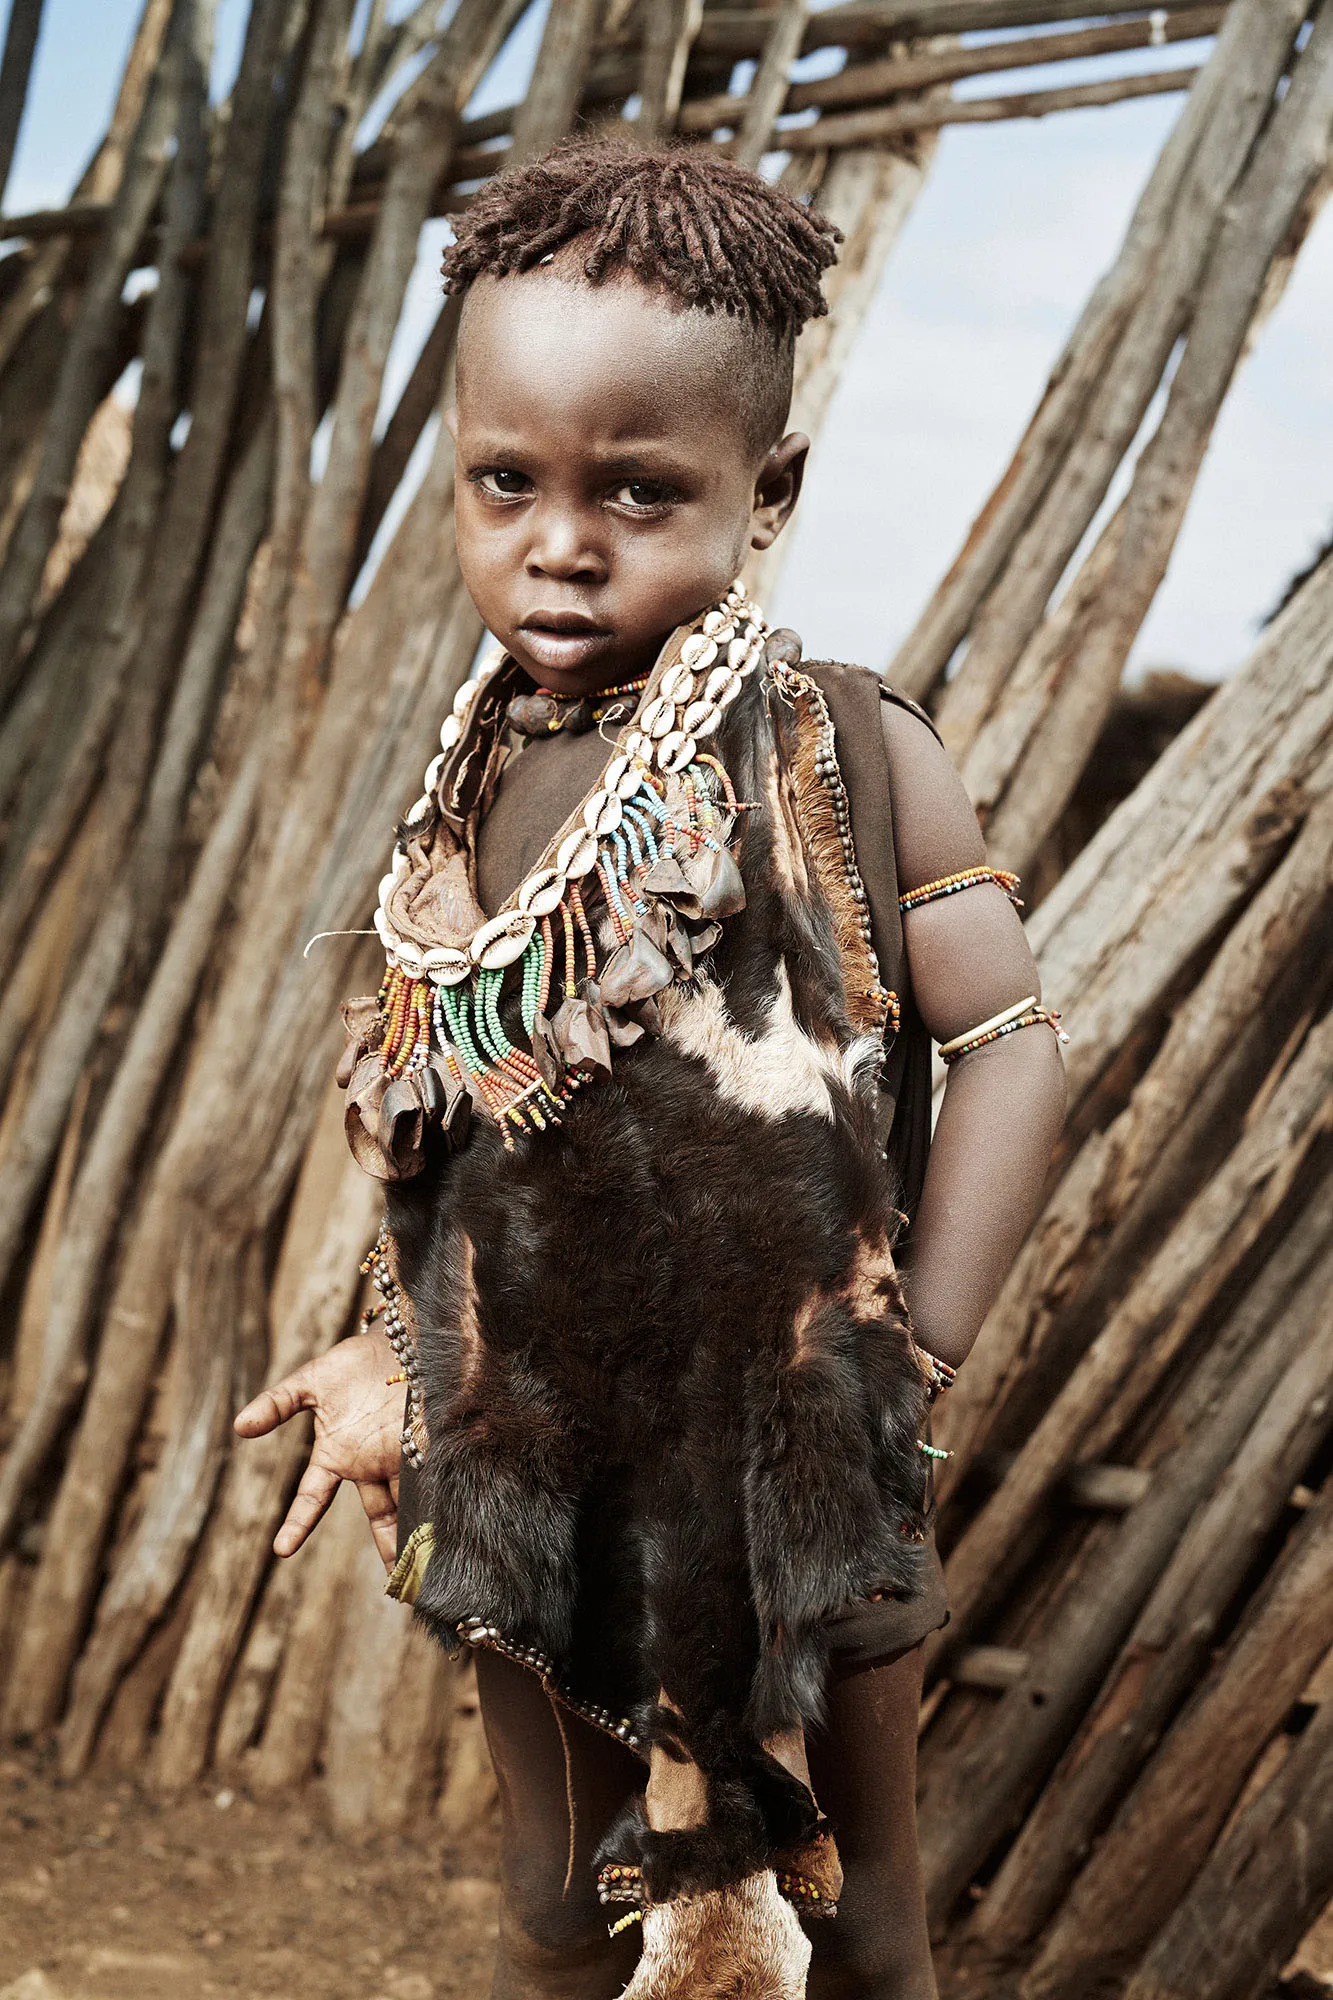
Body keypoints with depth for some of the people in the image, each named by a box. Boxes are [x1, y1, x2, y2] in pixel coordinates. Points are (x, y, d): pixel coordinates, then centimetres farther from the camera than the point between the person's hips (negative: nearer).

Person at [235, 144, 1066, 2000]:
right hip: (540, 1460, 4)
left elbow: (1009, 1047, -13)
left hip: (792, 1473, -3)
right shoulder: (482, 785, 0)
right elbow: (451, 1116, 6)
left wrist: (911, 1359, -17)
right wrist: (393, 1359, -2)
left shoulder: (847, 756, -13)